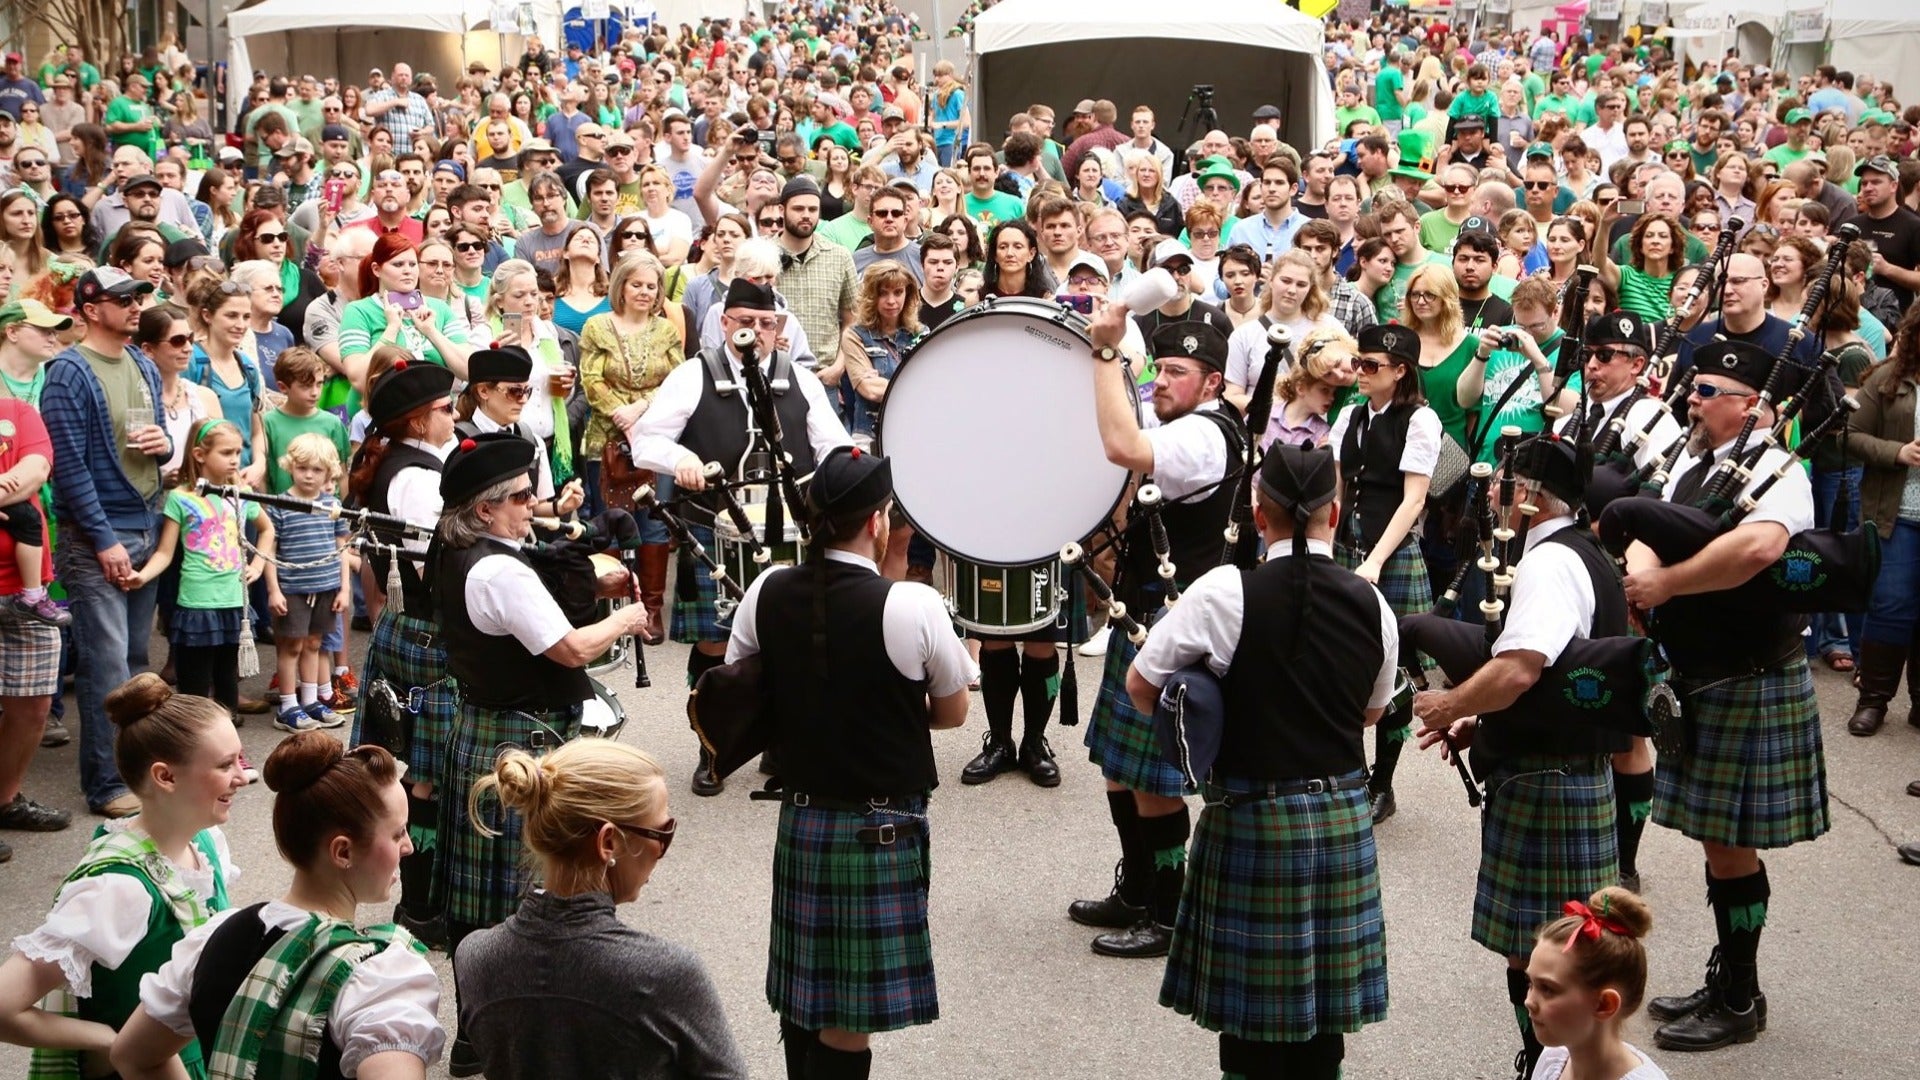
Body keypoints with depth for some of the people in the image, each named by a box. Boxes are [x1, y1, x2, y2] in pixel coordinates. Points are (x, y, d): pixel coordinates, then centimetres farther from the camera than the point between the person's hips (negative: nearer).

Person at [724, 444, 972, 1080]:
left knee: (802, 990, 20)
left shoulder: (765, 596, -4)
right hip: (882, 830, -5)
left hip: (799, 819, 5)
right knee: (849, 1021, 3)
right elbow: (953, 713, -3)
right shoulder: (912, 606, -17)